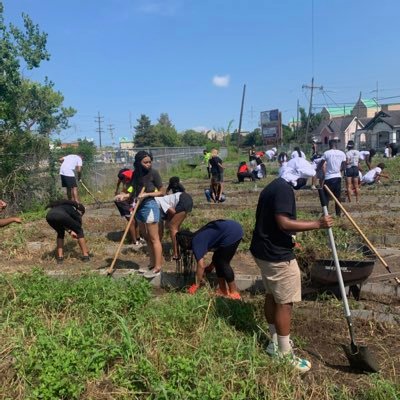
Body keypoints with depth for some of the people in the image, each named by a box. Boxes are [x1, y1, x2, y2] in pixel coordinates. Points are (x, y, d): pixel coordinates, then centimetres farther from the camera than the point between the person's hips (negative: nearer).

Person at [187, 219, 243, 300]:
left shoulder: (196, 242, -8)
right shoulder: (198, 237, 20)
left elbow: (201, 265, -12)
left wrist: (196, 285, -3)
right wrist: (211, 266, 34)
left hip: (232, 234, -10)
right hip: (234, 228, 10)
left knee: (223, 263, 0)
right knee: (217, 260, 15)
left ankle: (234, 293, 11)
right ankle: (222, 290, 21)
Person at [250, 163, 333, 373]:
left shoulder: (273, 186, 13)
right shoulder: (284, 190, -19)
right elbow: (284, 223, -29)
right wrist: (316, 224, -24)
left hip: (264, 250, 11)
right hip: (277, 255, -11)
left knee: (272, 296, 19)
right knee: (285, 302, 0)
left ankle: (275, 342, 33)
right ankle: (285, 354, 11)